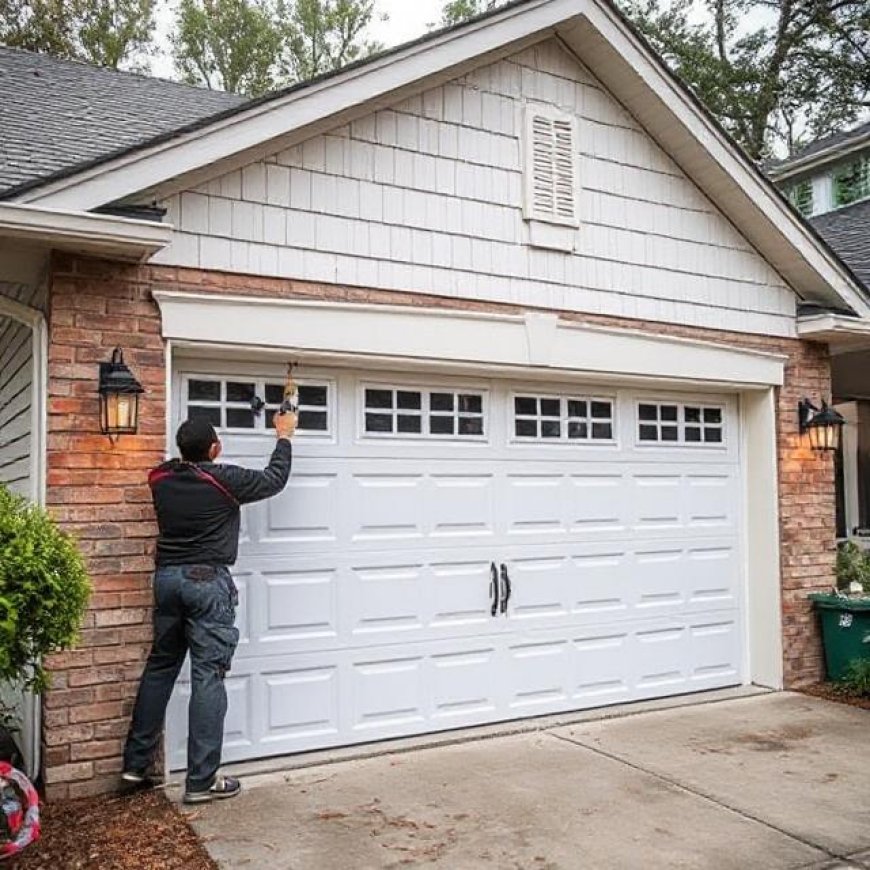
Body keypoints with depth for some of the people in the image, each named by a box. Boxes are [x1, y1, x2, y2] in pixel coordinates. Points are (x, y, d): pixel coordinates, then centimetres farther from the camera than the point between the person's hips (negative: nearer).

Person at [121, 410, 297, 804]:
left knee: (159, 667, 16)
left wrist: (194, 447, 37)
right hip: (208, 581, -6)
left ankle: (136, 763, 23)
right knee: (208, 676, -2)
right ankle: (201, 780, 1)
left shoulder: (160, 479, 2)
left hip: (167, 578, 6)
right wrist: (284, 436, 18)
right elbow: (274, 479, 5)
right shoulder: (225, 479, -11)